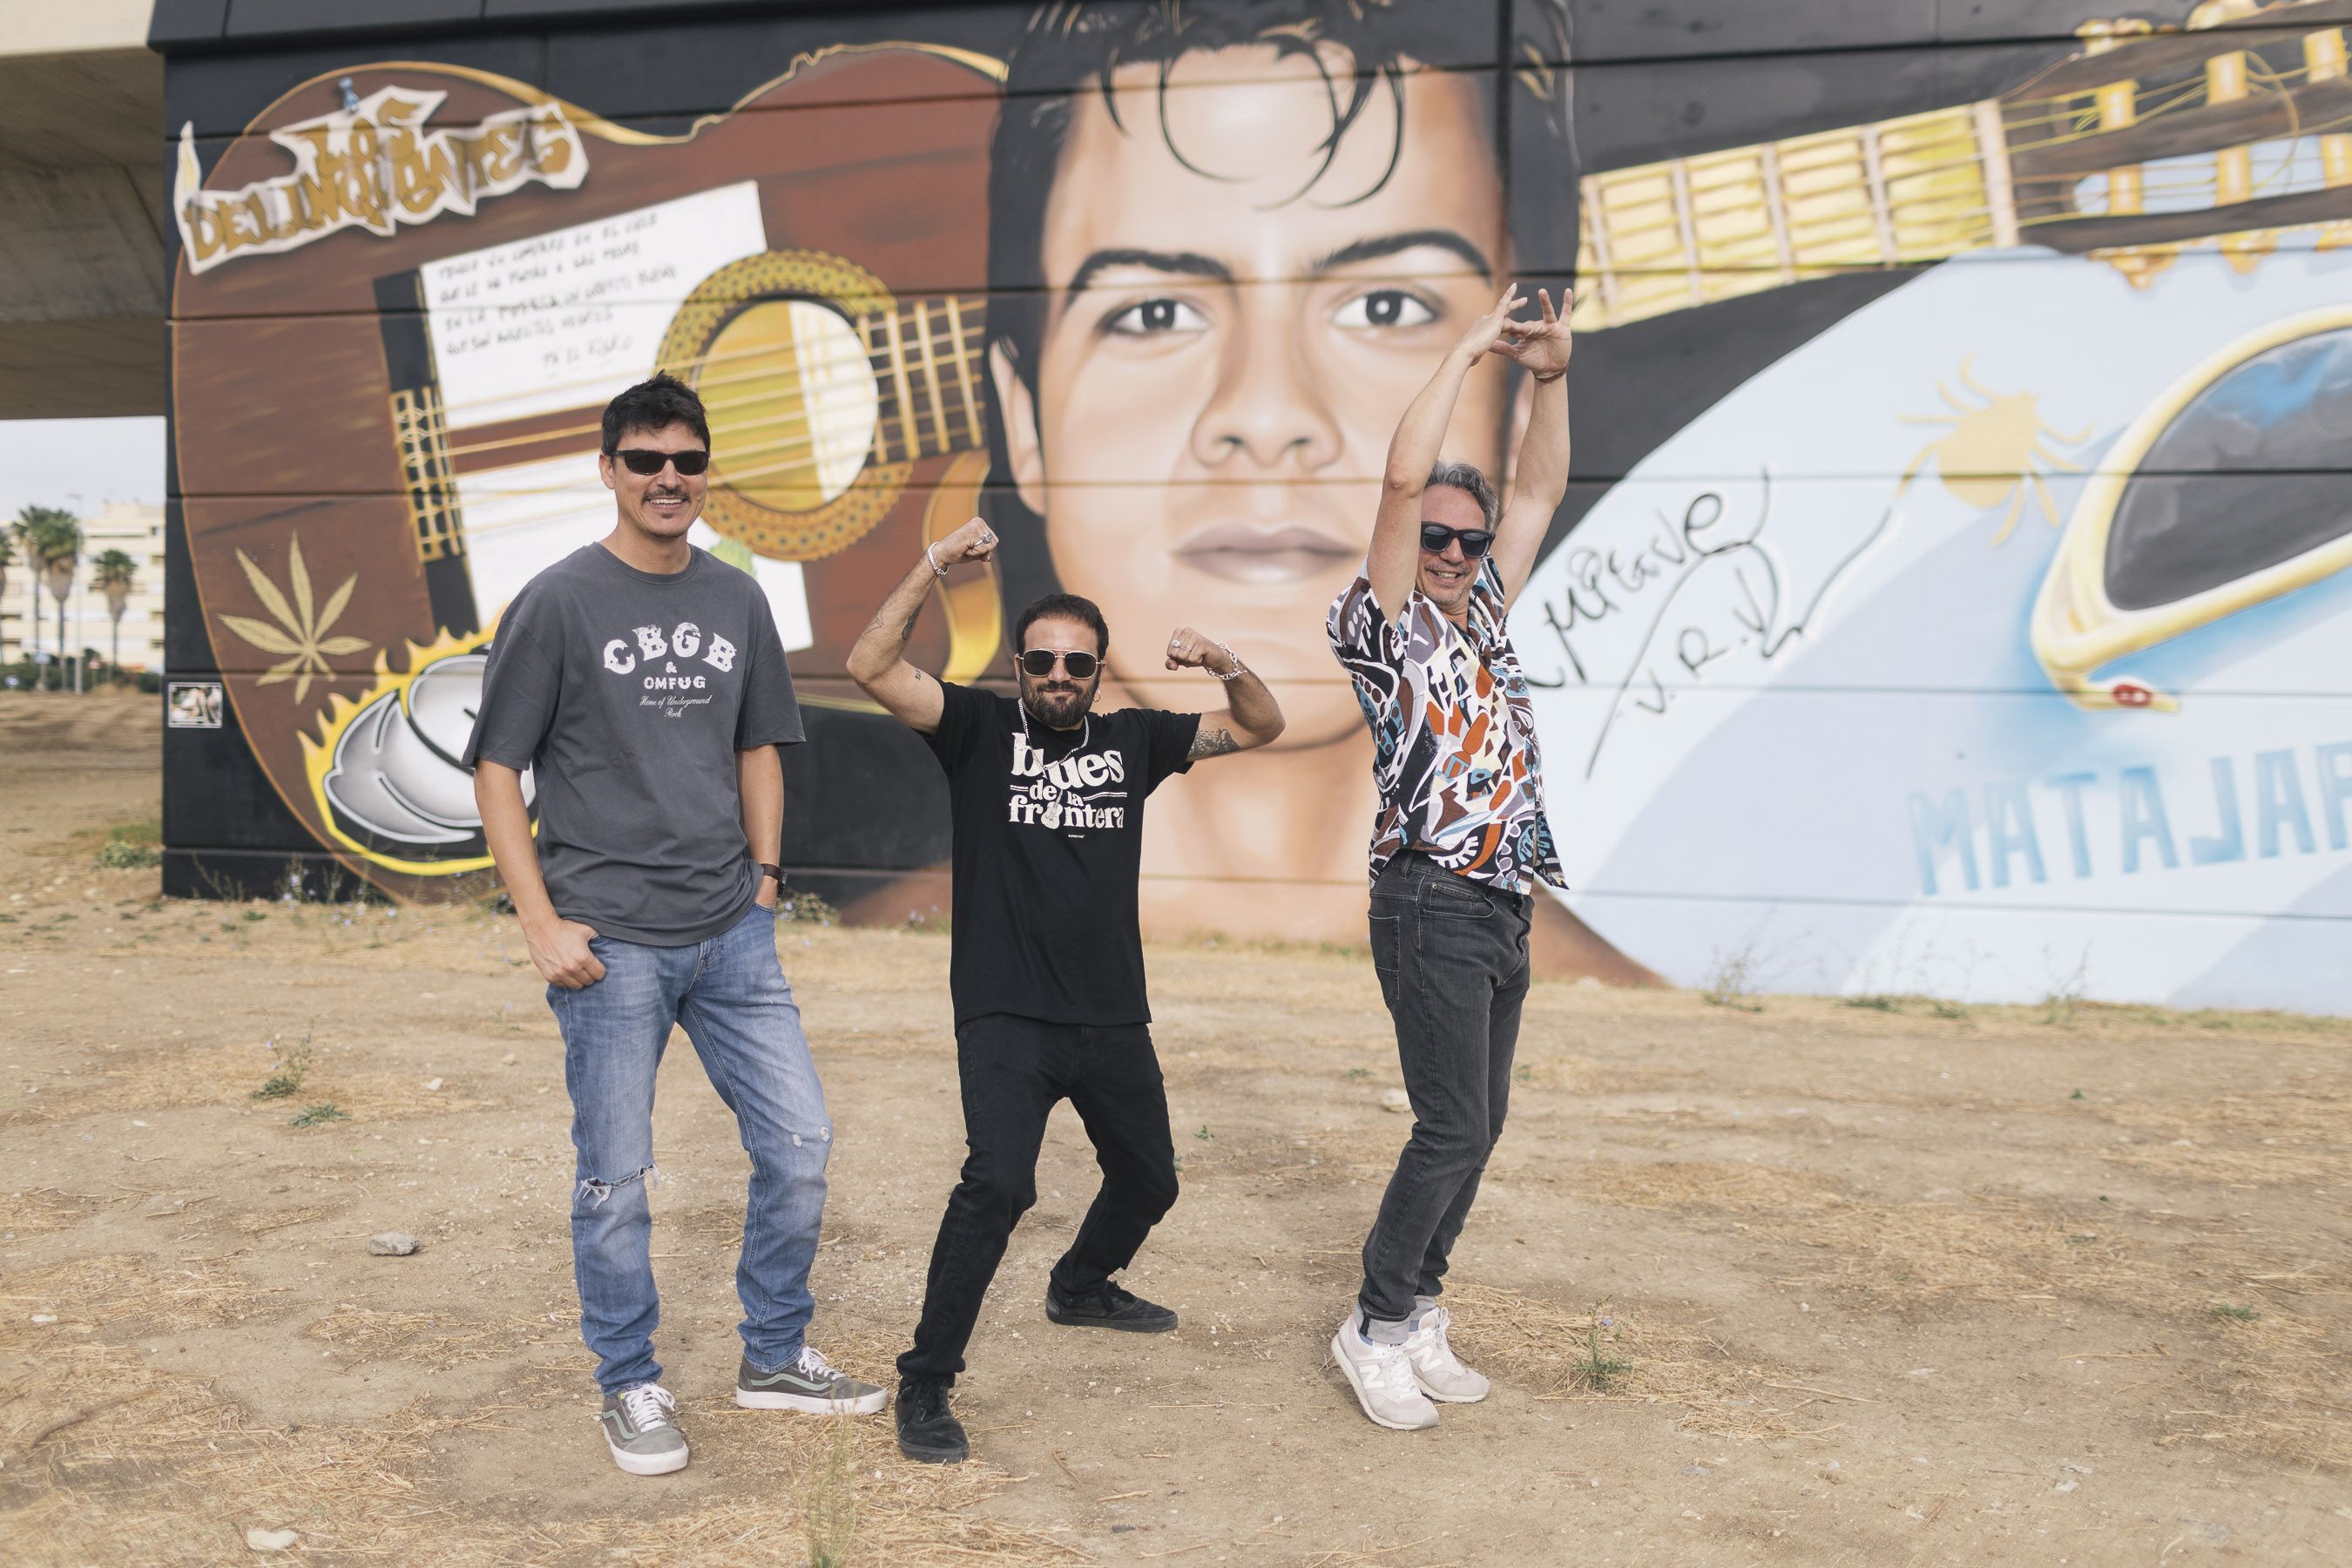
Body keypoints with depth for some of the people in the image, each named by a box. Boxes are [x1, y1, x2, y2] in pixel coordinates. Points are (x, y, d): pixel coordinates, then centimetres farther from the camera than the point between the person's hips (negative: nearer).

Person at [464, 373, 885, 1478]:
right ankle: (630, 1387, 23)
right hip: (610, 943, -4)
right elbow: (496, 771, -4)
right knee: (617, 1179, 4)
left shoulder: (737, 601, 9)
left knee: (800, 1141, 6)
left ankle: (775, 1357, 25)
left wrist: (765, 881, 11)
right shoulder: (558, 602, -5)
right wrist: (543, 923, -9)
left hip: (731, 934, 5)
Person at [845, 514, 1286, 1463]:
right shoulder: (981, 727, -3)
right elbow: (872, 668, -16)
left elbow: (1261, 727, 11)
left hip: (1114, 1020, 6)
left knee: (1148, 1182, 22)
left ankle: (1082, 1287, 53)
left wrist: (1225, 665, -9)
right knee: (998, 1183, -26)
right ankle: (925, 1384, -14)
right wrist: (935, 564, -22)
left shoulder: (1132, 740, 7)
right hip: (1006, 1019, -5)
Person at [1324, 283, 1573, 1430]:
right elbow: (1404, 478, -14)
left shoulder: (1484, 615, 16)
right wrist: (1469, 349, -6)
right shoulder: (1385, 624, -3)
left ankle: (1417, 1312, 20)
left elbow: (1538, 492, 17)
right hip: (1433, 904, -8)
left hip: (1505, 905, 8)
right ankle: (1378, 1325, 4)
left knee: (1477, 1124, 10)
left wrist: (1551, 375, 6)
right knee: (1453, 1126, -9)